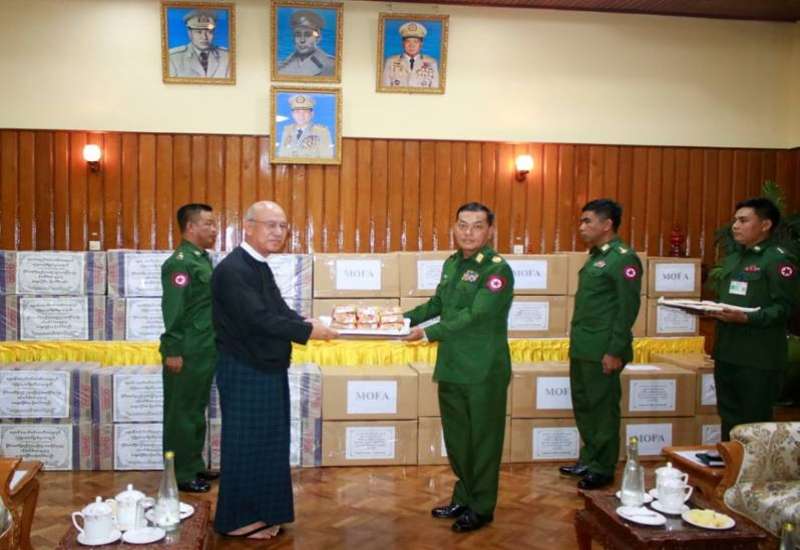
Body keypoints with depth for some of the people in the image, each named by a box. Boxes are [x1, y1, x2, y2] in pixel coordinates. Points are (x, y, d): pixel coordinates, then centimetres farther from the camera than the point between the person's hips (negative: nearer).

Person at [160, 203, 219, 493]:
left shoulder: (203, 258, 12)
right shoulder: (180, 262, -16)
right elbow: (172, 310, -19)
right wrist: (173, 351, -20)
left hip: (205, 351, 9)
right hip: (187, 353, -9)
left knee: (197, 412, 17)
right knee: (182, 414, 2)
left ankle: (195, 466, 29)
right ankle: (181, 475, 13)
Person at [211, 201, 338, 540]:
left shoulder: (261, 267, 11)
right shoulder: (233, 270, -20)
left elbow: (279, 311, 12)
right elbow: (259, 320, -27)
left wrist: (307, 323, -7)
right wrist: (307, 330, -20)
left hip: (268, 371, 9)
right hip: (245, 373, -9)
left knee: (269, 444, 17)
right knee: (245, 446, 3)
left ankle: (262, 512, 31)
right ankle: (237, 519, 20)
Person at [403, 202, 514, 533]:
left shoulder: (497, 269, -14)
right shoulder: (451, 263, 9)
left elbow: (476, 316, -23)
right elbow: (437, 304, 18)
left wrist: (428, 333, -22)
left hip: (483, 372, -7)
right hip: (450, 367, 7)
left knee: (483, 440, 7)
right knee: (456, 438, 18)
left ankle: (482, 508, 22)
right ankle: (463, 498, 35)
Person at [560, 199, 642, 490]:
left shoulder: (624, 258, -12)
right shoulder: (595, 256, 14)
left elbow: (628, 308, -16)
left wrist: (615, 351, -18)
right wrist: (577, 342, 16)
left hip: (602, 351, -9)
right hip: (581, 348, 9)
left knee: (603, 408, 3)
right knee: (583, 406, 16)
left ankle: (602, 469, 16)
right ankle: (588, 460, 29)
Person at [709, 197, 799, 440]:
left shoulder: (779, 260, -8)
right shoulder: (732, 259, 17)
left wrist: (746, 318, -28)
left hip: (759, 358, -8)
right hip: (726, 353, 8)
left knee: (755, 423, 2)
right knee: (729, 419, 16)